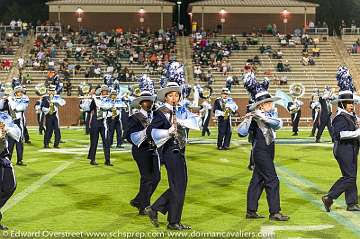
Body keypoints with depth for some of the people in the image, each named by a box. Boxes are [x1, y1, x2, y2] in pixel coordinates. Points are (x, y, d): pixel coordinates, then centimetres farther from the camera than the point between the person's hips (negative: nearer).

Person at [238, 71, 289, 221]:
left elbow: (278, 124, -13)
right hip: (261, 152, -8)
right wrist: (247, 119, -34)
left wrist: (263, 117, -24)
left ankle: (251, 211, 16)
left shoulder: (270, 115, 8)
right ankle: (274, 212, -4)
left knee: (257, 181, 11)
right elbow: (242, 133, -21)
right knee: (272, 181, -8)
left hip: (267, 152, 8)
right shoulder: (254, 117, -12)